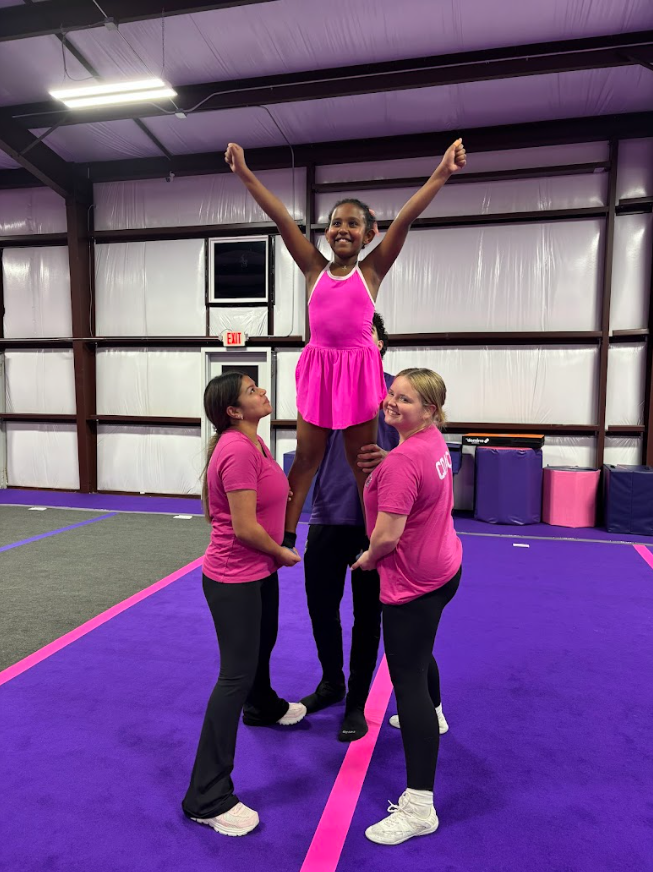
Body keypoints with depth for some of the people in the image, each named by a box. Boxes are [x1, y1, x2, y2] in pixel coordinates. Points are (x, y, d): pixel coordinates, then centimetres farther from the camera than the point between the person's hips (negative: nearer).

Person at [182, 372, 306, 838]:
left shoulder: (254, 442, 3)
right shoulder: (238, 452, -27)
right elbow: (245, 528, -26)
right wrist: (282, 553, -10)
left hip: (260, 572, 10)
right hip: (235, 580, -10)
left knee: (262, 645, 31)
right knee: (237, 675, -3)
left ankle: (263, 707, 61)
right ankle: (208, 798, 10)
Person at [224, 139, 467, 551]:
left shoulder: (372, 270, 3)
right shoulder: (315, 267, 6)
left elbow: (404, 220, -7)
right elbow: (282, 218, 1)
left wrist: (442, 173, -14)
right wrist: (245, 174, -2)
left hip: (359, 370, -1)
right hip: (318, 368, 2)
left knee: (363, 461, 8)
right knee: (306, 457, 10)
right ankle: (286, 535, 20)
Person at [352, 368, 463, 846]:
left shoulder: (402, 461, -28)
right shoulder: (435, 440, 2)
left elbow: (387, 537, -29)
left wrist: (366, 559, -9)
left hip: (414, 584, -10)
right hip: (444, 568, 10)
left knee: (407, 677, -3)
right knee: (419, 651, 32)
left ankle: (419, 809, 5)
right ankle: (431, 715, 60)